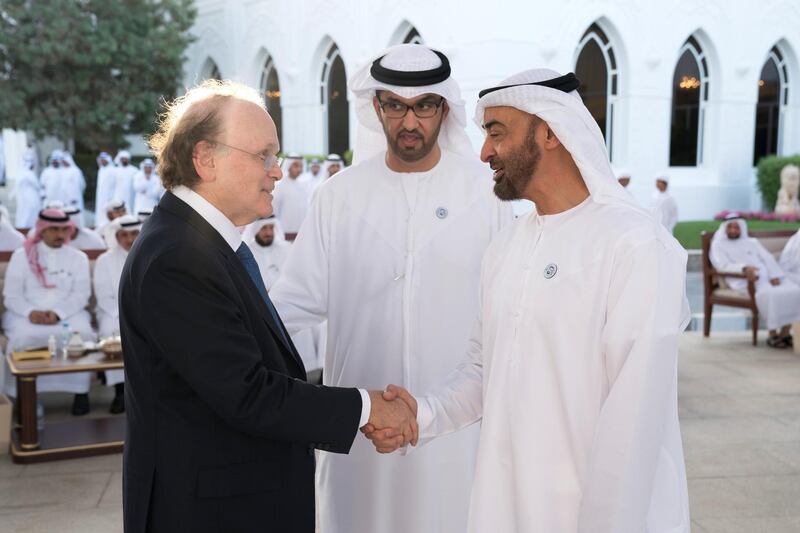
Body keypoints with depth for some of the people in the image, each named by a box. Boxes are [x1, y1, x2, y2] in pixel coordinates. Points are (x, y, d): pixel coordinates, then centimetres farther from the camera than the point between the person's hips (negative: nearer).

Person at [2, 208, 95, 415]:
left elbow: (81, 295, 1)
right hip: (27, 314, 0)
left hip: (68, 313, 0)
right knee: (23, 336, -32)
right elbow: (11, 295, 4)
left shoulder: (78, 257, 11)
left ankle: (81, 391, -19)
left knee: (83, 334, -30)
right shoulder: (21, 256, 10)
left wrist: (58, 313, -17)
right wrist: (30, 312, -16)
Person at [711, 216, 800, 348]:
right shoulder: (719, 245, 14)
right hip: (744, 281, -5)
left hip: (767, 276, 5)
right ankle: (772, 334, -24)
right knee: (769, 294, -35)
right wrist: (744, 268, -24)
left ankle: (785, 332, -17)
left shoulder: (752, 242, 28)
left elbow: (768, 259, 14)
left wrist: (774, 276, -7)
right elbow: (723, 265, -5)